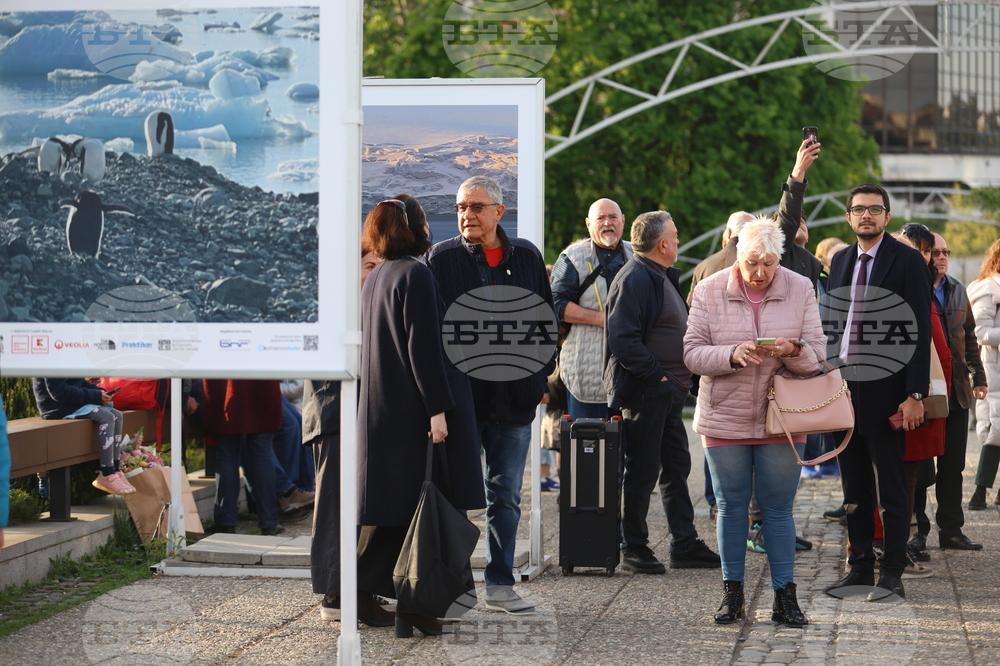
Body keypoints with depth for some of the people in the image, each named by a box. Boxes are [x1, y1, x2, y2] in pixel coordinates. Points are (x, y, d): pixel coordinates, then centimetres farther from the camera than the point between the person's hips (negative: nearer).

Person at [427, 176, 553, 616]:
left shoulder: (526, 257, 8)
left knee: (506, 497, 7)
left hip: (513, 398, 3)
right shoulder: (442, 259, -1)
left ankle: (500, 585, 14)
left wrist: (541, 375, 8)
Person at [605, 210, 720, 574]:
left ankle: (685, 544, 19)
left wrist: (679, 379, 12)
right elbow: (623, 339, -23)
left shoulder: (662, 278, 17)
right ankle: (633, 549, 5)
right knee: (642, 470, -3)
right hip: (644, 391, -10)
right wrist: (657, 375, -21)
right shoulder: (634, 279, -15)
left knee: (677, 467, 13)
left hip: (668, 391, 10)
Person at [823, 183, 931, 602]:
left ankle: (892, 575, 5)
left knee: (892, 489, 0)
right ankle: (860, 569, 18)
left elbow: (920, 329, -9)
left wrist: (915, 394, -15)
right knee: (854, 489, 11)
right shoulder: (841, 261, 13)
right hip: (843, 389, 6)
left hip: (883, 391, -6)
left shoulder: (906, 260, -5)